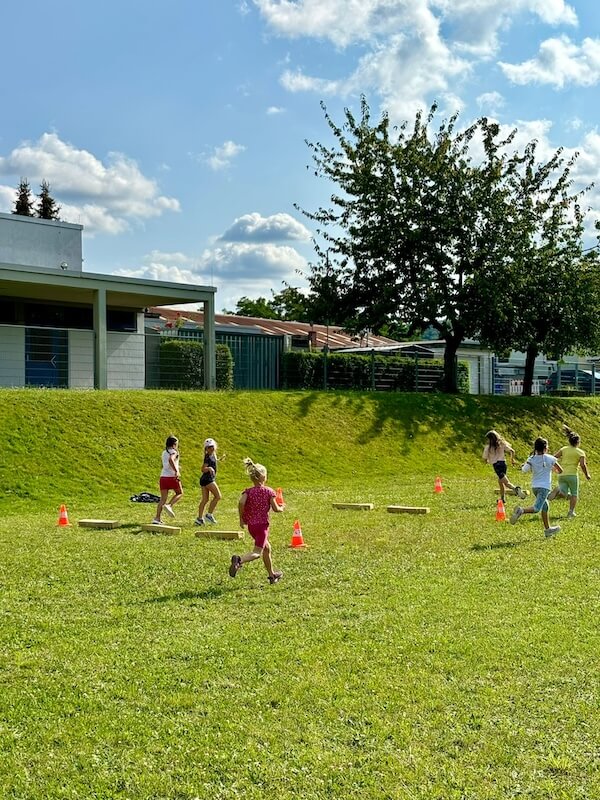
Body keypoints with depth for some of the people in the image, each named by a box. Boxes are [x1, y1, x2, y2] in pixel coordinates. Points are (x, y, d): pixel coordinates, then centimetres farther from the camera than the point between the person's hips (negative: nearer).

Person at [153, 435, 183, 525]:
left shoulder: (164, 452, 17)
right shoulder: (174, 452, -7)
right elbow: (171, 460, -27)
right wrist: (177, 471, -30)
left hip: (163, 476, 6)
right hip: (172, 477, -6)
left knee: (163, 499, 7)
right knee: (180, 493, 15)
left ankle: (157, 518, -1)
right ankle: (169, 505, -9)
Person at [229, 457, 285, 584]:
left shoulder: (248, 491, 1)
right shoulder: (269, 491, -7)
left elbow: (241, 502, -17)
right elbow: (275, 508, -6)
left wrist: (241, 518, -6)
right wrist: (281, 507, 16)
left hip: (251, 525, 6)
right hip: (262, 525, -6)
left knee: (267, 548, 23)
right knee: (257, 553, -9)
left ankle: (272, 575, 34)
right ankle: (239, 560, -39)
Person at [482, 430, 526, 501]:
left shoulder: (488, 447, -6)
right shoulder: (502, 444, 6)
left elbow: (484, 458, -2)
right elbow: (512, 451, 3)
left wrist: (487, 461, 22)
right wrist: (512, 459, 20)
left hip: (496, 465, -6)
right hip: (503, 463, 6)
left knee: (506, 482, -11)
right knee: (500, 481, 24)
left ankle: (515, 489, -39)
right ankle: (502, 498, 29)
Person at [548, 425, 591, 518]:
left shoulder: (564, 449, 8)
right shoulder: (580, 452, -2)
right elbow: (583, 465, -10)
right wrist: (587, 475, 2)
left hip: (562, 474, 3)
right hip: (572, 475, -3)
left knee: (563, 493, 4)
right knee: (574, 494, 15)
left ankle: (558, 491, -30)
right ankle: (571, 512, 12)